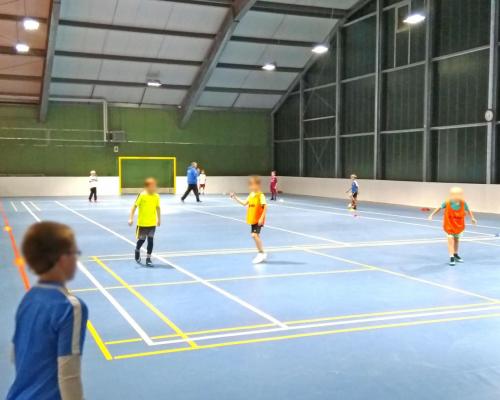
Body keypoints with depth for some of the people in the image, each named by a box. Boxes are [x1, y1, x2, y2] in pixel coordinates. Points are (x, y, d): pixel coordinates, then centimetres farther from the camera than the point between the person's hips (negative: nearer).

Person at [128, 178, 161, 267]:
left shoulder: (156, 196, -2)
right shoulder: (142, 195, -15)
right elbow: (134, 206, -12)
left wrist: (159, 219, 18)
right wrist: (131, 218, -16)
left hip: (152, 223, 3)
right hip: (142, 223, -3)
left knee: (151, 240, -1)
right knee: (141, 239, 9)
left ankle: (148, 258, 9)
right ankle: (137, 251, 40)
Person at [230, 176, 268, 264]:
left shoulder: (261, 195, -16)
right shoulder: (251, 195, 8)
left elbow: (265, 206, -20)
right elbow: (244, 203, 14)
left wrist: (262, 218, -24)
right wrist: (235, 197, 8)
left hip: (258, 220, -8)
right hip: (252, 219, 8)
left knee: (255, 235, -17)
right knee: (256, 236, 12)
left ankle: (262, 253, -4)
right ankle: (261, 254, 24)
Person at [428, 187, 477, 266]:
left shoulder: (463, 203, -18)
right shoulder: (447, 203, -22)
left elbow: (468, 210, -1)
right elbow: (439, 208, -6)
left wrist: (472, 218, -12)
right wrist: (432, 215, -4)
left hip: (459, 225, 3)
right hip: (449, 225, -3)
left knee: (457, 239, 19)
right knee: (451, 240, -11)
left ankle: (455, 255, 39)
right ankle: (451, 258, -8)